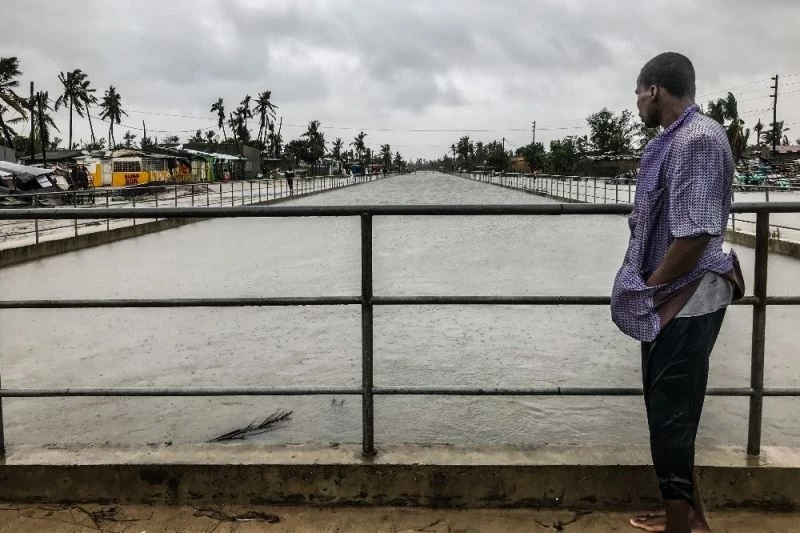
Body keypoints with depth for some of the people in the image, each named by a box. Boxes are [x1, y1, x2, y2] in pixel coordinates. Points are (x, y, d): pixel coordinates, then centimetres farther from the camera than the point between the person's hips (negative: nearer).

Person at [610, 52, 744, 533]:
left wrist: (649, 290, -14)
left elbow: (695, 235, -25)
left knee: (672, 413, 0)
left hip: (684, 299, -10)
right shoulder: (677, 139, 12)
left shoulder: (698, 140, -19)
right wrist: (650, 287, 12)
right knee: (671, 408, 18)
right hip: (672, 297, 10)